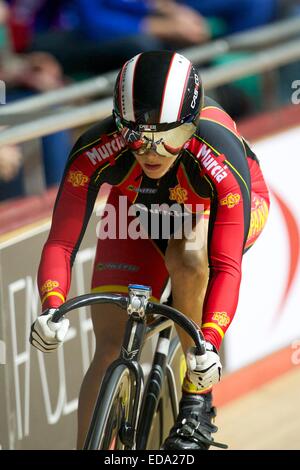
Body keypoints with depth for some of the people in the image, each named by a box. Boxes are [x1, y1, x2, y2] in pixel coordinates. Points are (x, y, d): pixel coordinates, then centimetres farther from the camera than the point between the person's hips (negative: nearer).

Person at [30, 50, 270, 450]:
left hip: (215, 207, -2)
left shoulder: (221, 160, -40)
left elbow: (227, 266, -40)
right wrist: (52, 308, -54)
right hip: (137, 212, 2)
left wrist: (210, 342, -54)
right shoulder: (96, 151, -36)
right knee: (110, 349, -12)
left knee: (186, 253, -37)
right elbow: (61, 242, -35)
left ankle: (197, 402, -21)